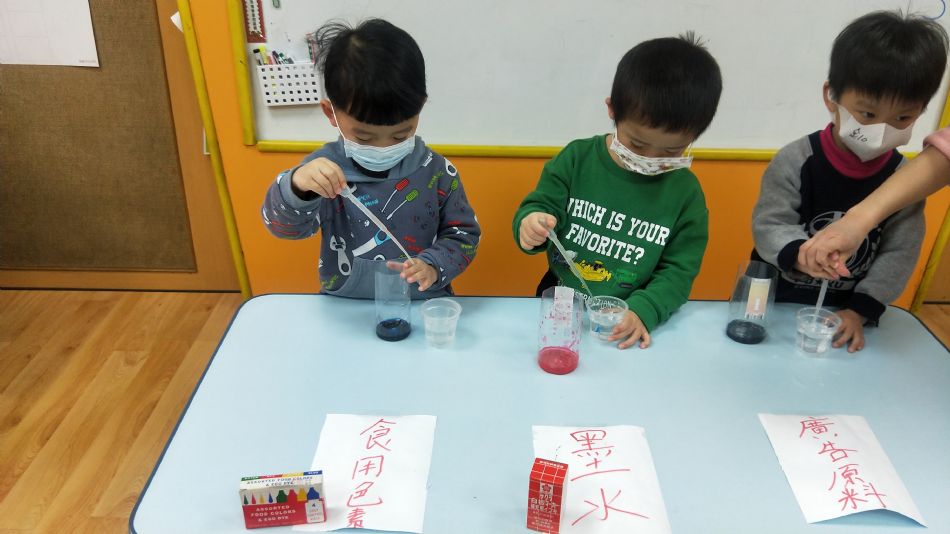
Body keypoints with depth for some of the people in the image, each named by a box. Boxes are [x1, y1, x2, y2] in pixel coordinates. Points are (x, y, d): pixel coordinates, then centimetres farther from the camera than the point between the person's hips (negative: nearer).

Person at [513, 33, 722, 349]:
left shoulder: (686, 191, -2)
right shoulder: (576, 159, -3)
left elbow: (678, 270, -2)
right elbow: (541, 206, -1)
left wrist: (642, 311, -21)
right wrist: (531, 223, -26)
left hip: (628, 324, 0)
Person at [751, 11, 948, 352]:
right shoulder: (796, 161, -16)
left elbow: (900, 252, -3)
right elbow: (768, 225, -17)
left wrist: (861, 310, -10)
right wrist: (799, 252, -38)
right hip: (775, 301, -2)